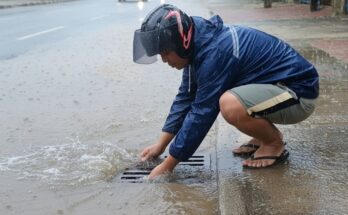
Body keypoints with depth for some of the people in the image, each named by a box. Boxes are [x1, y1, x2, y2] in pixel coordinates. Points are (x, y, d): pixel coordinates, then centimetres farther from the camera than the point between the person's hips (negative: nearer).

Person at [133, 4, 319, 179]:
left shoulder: (214, 53, -27)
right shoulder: (200, 43, 1)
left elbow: (201, 114, -24)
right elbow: (186, 97, 8)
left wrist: (167, 165, -15)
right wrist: (160, 145, 8)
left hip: (298, 93, -9)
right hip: (274, 86, 9)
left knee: (230, 105, -34)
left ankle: (274, 143, -5)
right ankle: (263, 135, 14)